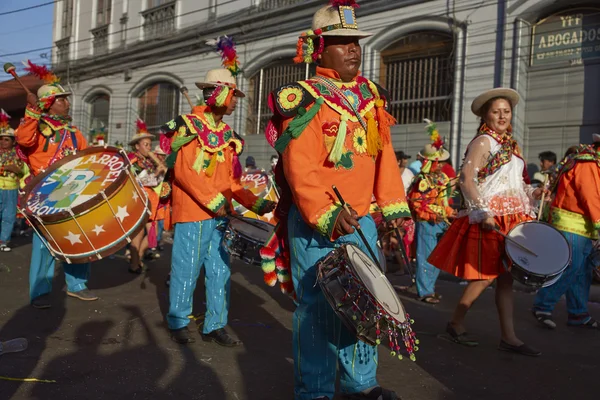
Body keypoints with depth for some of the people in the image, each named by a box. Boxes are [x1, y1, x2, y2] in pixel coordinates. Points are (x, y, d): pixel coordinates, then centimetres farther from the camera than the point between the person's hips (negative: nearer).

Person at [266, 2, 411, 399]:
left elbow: (384, 155, 13)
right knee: (319, 307, 0)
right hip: (315, 225, -7)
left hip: (361, 221, 7)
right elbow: (299, 166, -17)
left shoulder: (372, 96, 14)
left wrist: (395, 207, 5)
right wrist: (326, 214, -25)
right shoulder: (306, 98, -6)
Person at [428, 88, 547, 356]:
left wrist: (532, 193, 7)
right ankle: (455, 324, 12)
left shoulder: (510, 145, 18)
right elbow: (466, 180, -18)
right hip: (490, 220, -8)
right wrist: (483, 212, -26)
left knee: (506, 277, 6)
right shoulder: (483, 141, -8)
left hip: (511, 219, 8)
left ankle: (508, 337, 11)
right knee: (486, 276, -5)